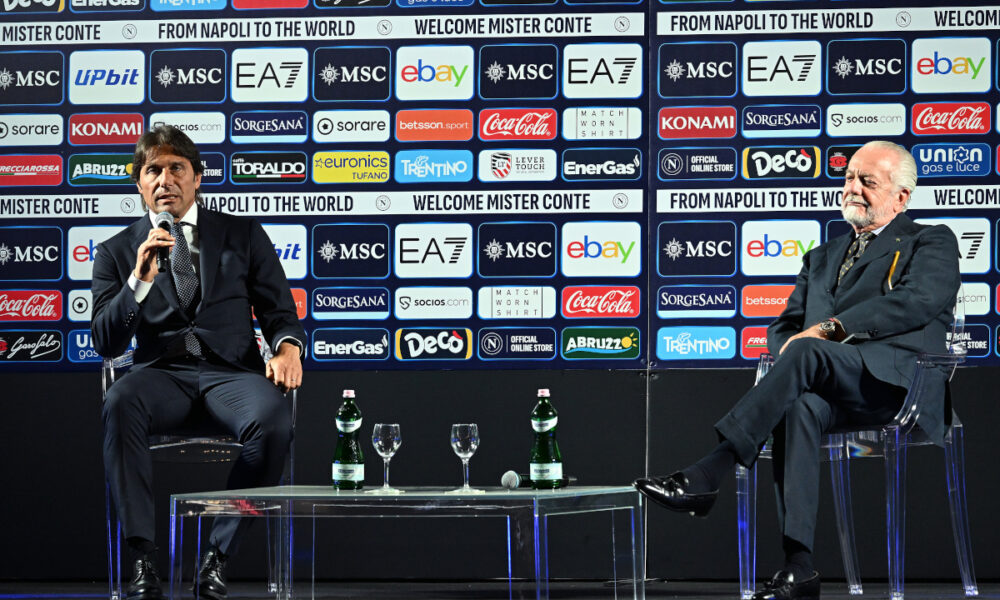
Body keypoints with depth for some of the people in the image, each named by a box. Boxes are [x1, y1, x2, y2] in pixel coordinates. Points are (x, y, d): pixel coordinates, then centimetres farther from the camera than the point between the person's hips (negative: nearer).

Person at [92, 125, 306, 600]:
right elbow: (104, 343, 3)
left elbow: (279, 310, 13)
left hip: (231, 370, 0)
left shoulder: (242, 235, 16)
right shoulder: (117, 253, 14)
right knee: (120, 405, -37)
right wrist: (140, 280, -11)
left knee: (273, 418, -35)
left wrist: (287, 348, -11)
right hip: (161, 373, 0)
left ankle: (218, 556, -23)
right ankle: (141, 557, -34)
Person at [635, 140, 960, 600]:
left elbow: (919, 301, -8)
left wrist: (829, 328, -17)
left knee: (807, 353, -34)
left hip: (898, 383, -4)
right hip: (833, 389, 4)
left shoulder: (931, 243, 14)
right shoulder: (823, 257, 32)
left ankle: (705, 478, -39)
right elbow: (783, 328, 23)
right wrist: (792, 346, -5)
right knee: (800, 405, -34)